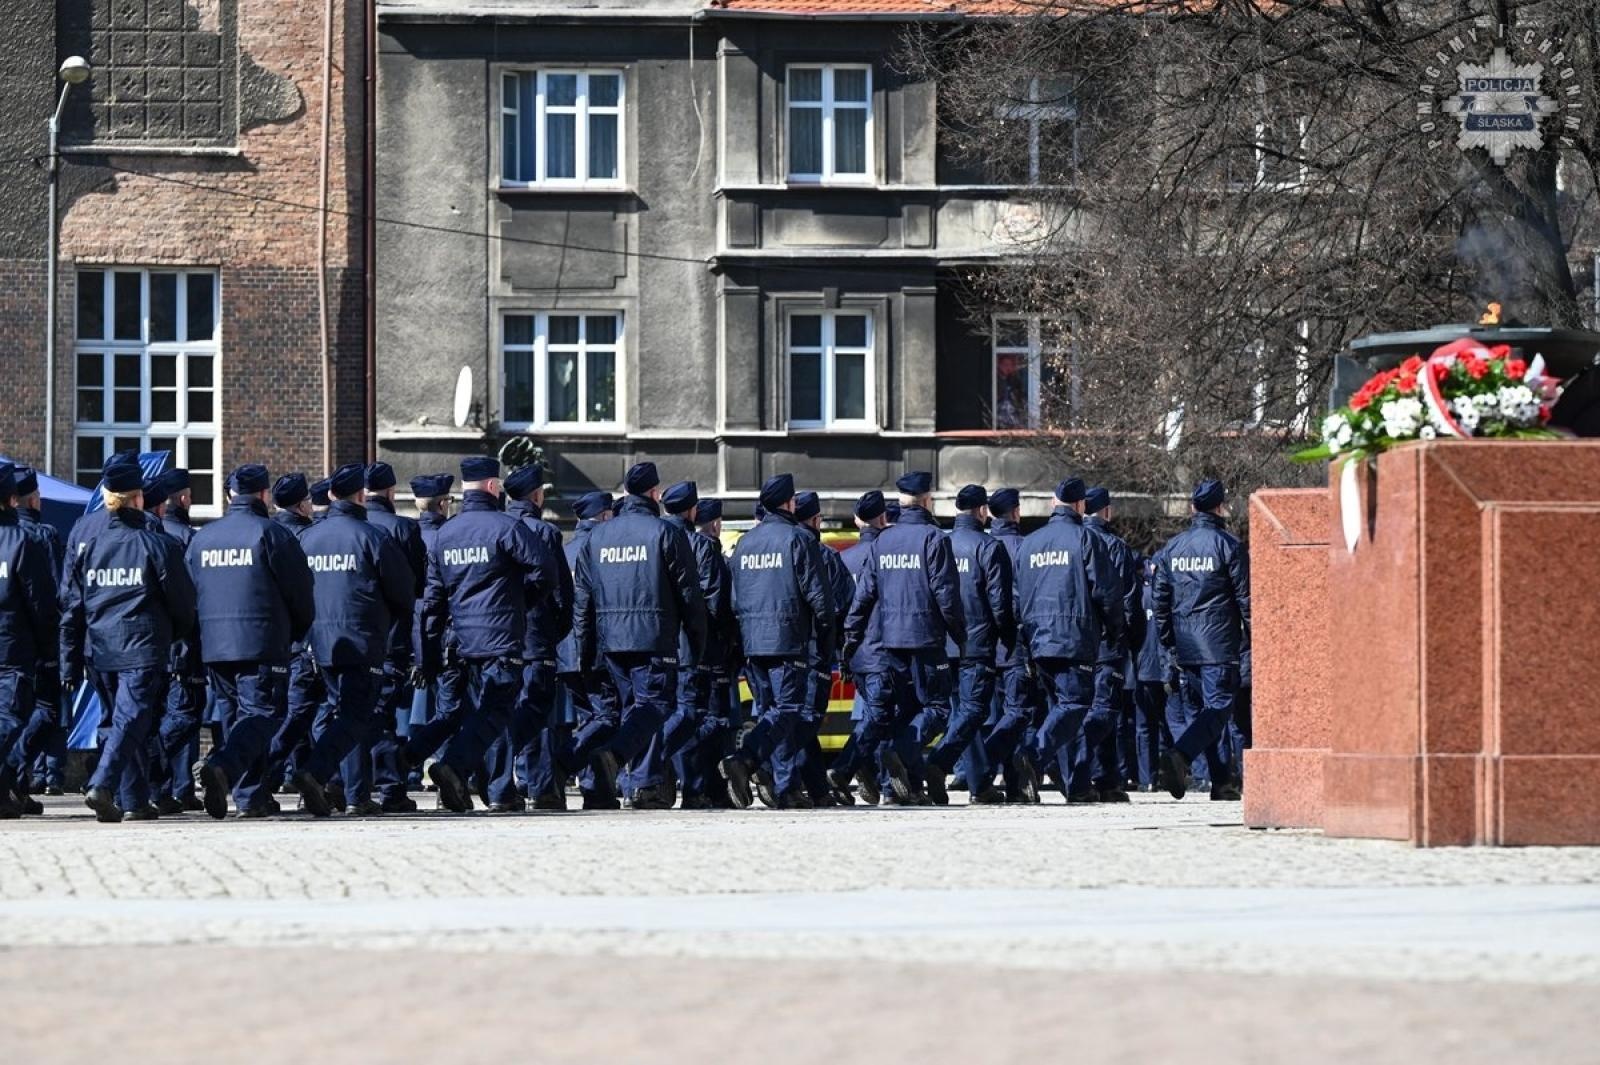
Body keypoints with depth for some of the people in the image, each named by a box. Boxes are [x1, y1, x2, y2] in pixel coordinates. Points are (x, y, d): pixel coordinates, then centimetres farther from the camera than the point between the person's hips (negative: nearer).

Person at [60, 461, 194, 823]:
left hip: (104, 653, 5)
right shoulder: (157, 545, -6)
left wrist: (70, 666, 13)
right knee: (131, 719, -9)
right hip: (144, 650, -5)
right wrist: (177, 634, 20)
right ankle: (102, 786, -28)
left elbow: (72, 610, 8)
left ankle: (133, 801, 18)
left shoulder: (90, 548, 7)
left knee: (127, 720, 16)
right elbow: (183, 602, -1)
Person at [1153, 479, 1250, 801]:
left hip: (1185, 646, 6)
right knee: (1218, 707, -6)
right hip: (1219, 643, -6)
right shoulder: (1227, 545, -7)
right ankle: (1180, 756, -29)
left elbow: (1160, 600, 12)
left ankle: (1223, 781, 12)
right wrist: (1252, 638, 3)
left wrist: (1170, 643, 19)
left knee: (1200, 709, 12)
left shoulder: (1172, 548, 10)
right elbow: (1245, 597, -7)